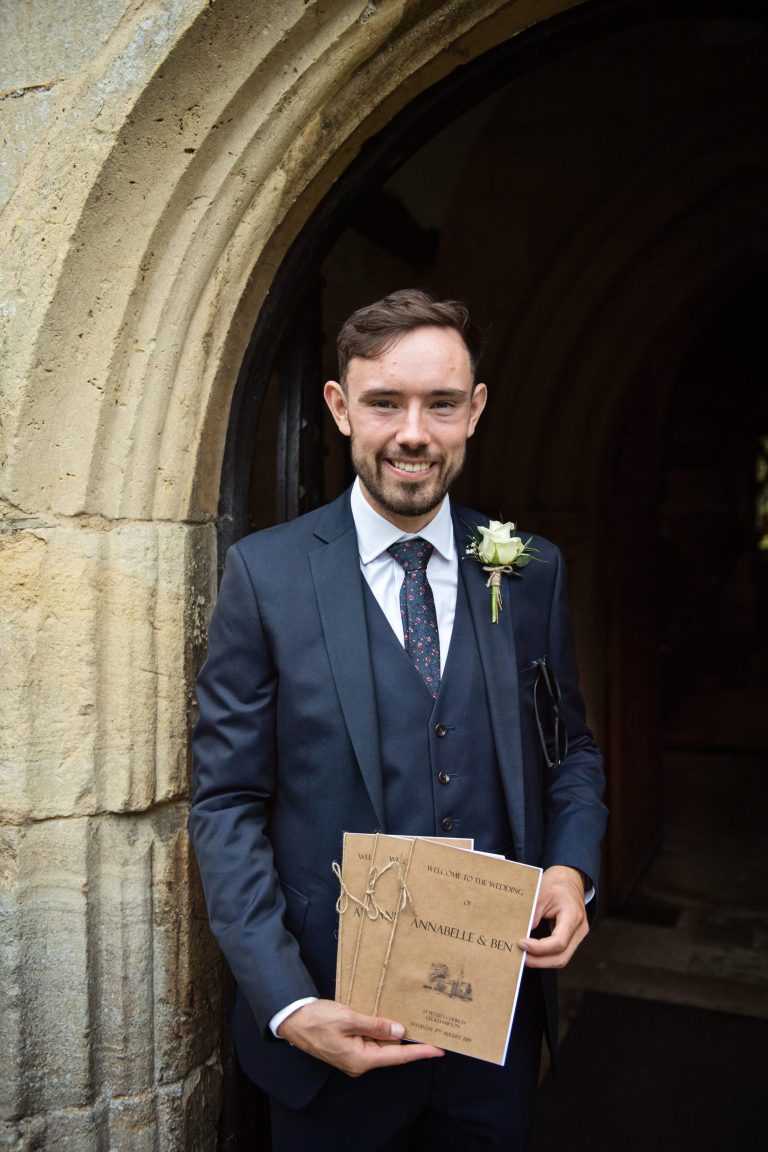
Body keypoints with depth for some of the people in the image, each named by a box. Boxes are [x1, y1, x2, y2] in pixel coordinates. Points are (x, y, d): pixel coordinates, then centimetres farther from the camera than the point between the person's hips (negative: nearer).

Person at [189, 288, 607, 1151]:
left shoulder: (532, 572, -1)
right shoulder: (265, 573, -10)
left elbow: (570, 748, 9)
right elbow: (226, 803, -9)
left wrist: (573, 869, -10)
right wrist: (287, 1005, -17)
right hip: (331, 1022, -2)